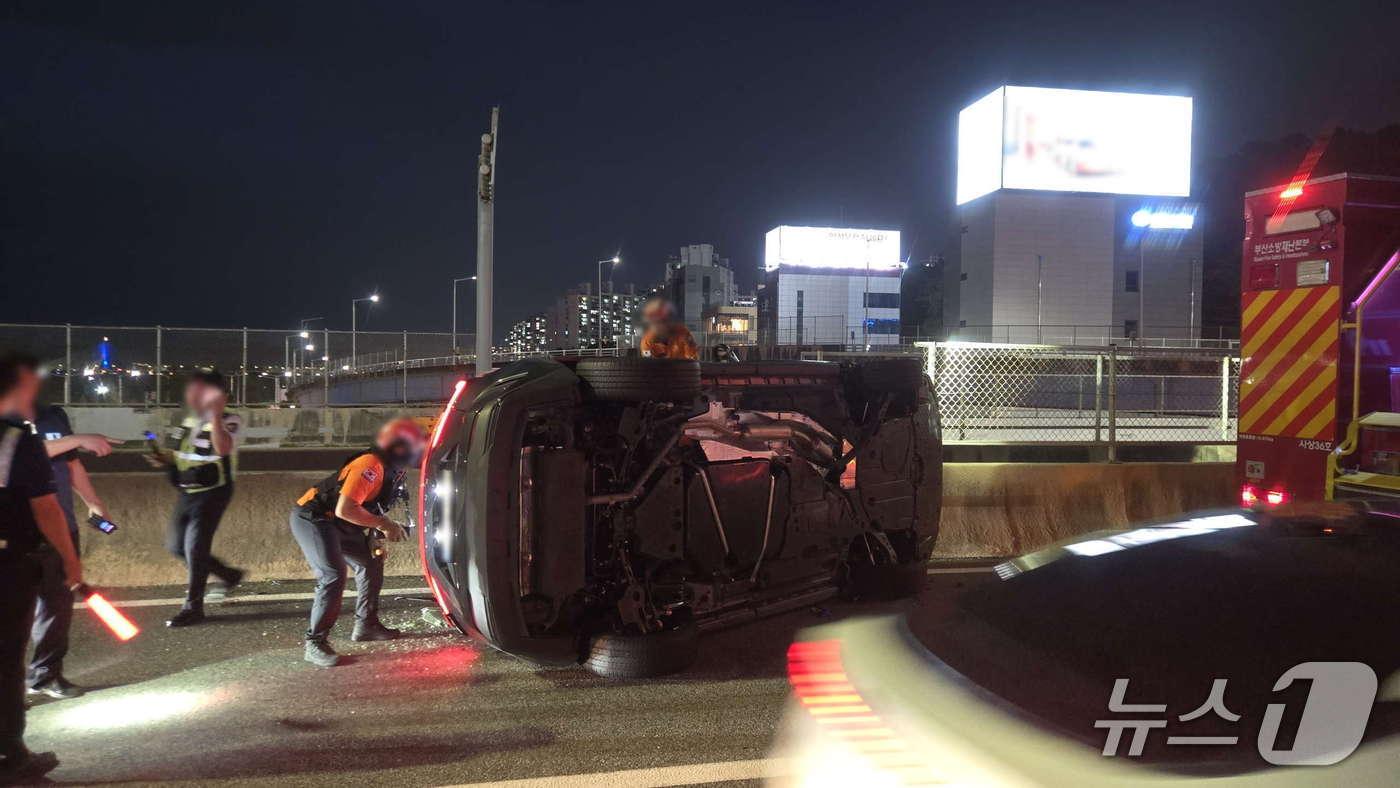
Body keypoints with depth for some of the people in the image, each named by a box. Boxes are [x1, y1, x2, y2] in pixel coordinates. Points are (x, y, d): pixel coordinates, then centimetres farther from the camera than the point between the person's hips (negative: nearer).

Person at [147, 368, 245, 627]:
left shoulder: (228, 421, -17)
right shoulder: (189, 421, 9)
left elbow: (222, 449, -39)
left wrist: (214, 414, -46)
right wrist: (166, 458, 3)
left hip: (212, 493, -9)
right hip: (187, 493, 9)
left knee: (195, 547, -7)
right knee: (176, 546, 14)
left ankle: (193, 607, 9)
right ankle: (229, 575, 30)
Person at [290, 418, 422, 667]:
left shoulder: (392, 469, 6)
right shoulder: (371, 465, -25)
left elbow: (372, 505, 16)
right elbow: (344, 510, -30)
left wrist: (387, 526, -3)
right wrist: (382, 524, -21)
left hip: (336, 524, 11)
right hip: (312, 519, -10)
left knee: (372, 562, 14)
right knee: (333, 576, -22)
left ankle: (366, 625, 25)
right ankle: (315, 643, -14)